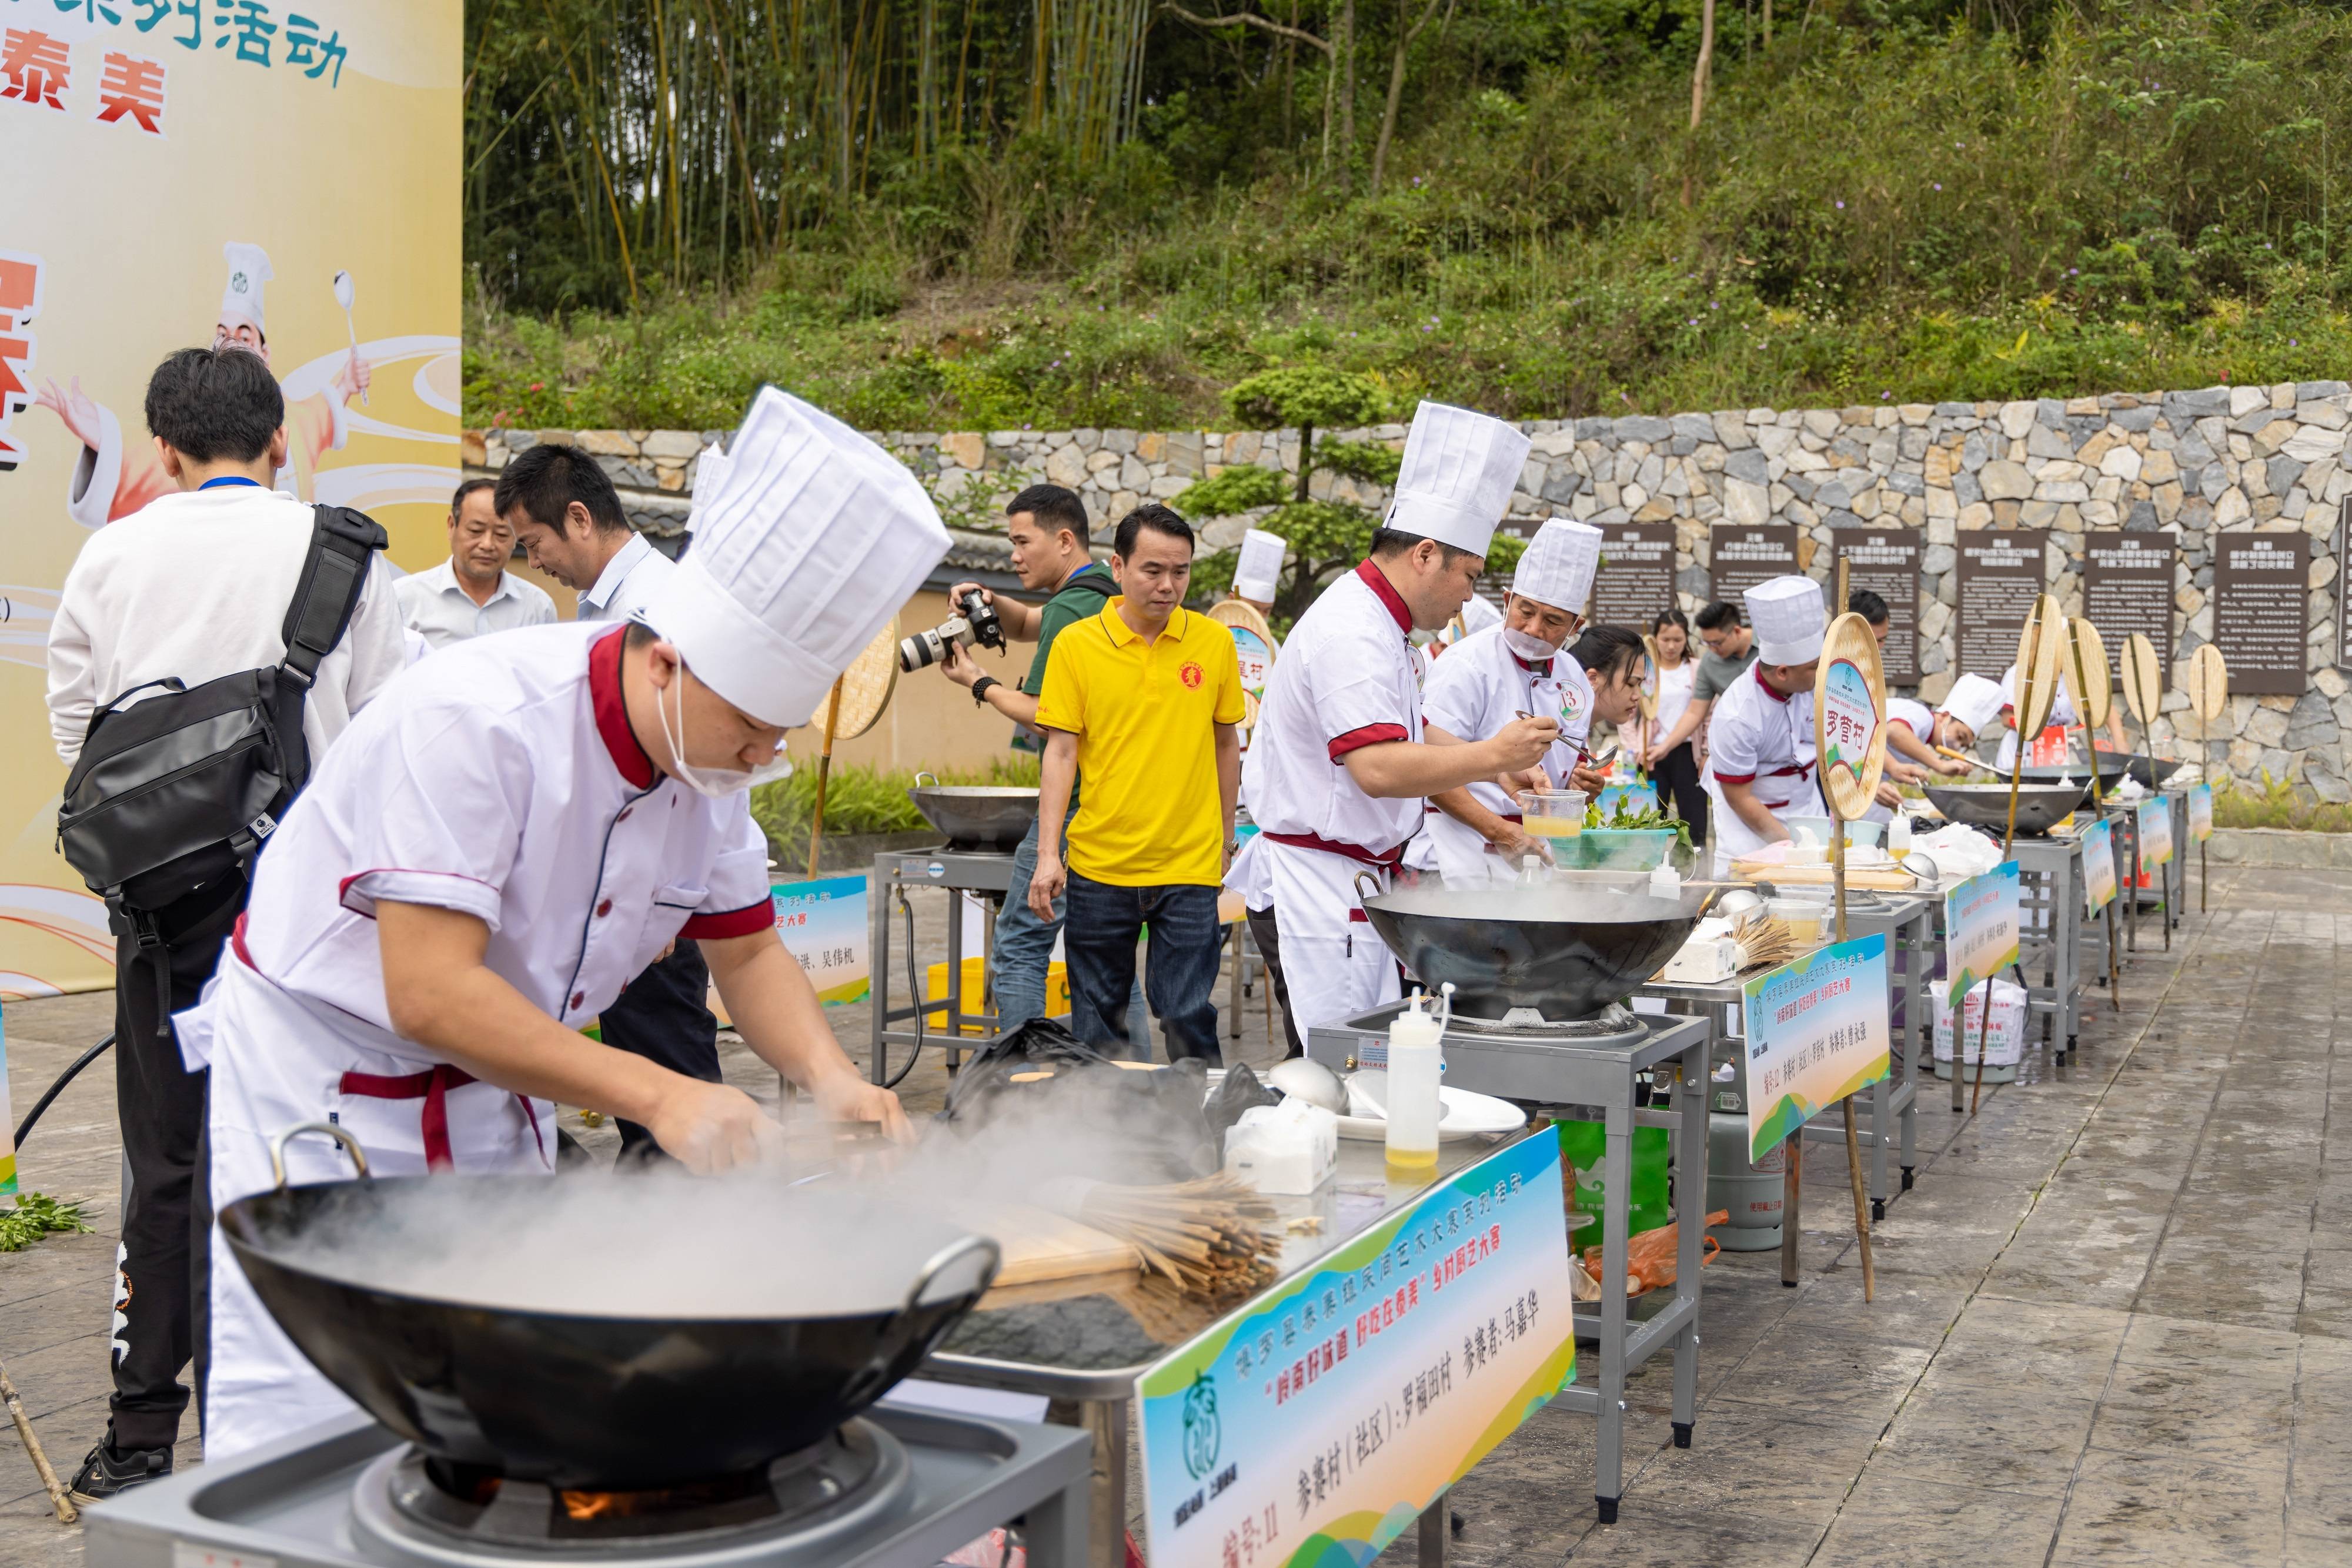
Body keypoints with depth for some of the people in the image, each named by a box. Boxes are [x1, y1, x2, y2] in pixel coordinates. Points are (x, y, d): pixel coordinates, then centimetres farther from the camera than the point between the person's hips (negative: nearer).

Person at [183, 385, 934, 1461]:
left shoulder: (711, 764, -7)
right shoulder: (474, 720, -31)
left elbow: (747, 949, 3)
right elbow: (429, 995, -36)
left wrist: (828, 1077, -16)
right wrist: (653, 1095, -40)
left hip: (487, 1091, 7)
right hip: (318, 1075, -7)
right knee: (304, 1441, -5)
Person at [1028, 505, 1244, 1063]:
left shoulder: (1215, 642, 1)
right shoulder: (1076, 645, -2)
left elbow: (1226, 743, 11)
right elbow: (1060, 752, -3)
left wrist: (1225, 840, 13)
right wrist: (1048, 854, -10)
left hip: (1190, 868, 0)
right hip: (1100, 866, 0)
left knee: (1188, 1015, -1)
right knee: (1096, 1018, 10)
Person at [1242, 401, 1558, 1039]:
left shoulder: (1377, 624, 16)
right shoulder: (1354, 634, -19)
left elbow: (1411, 733, 26)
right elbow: (1380, 768, -29)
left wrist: (1500, 761, 15)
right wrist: (1491, 754, -21)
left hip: (1358, 879, 11)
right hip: (1326, 880, -11)